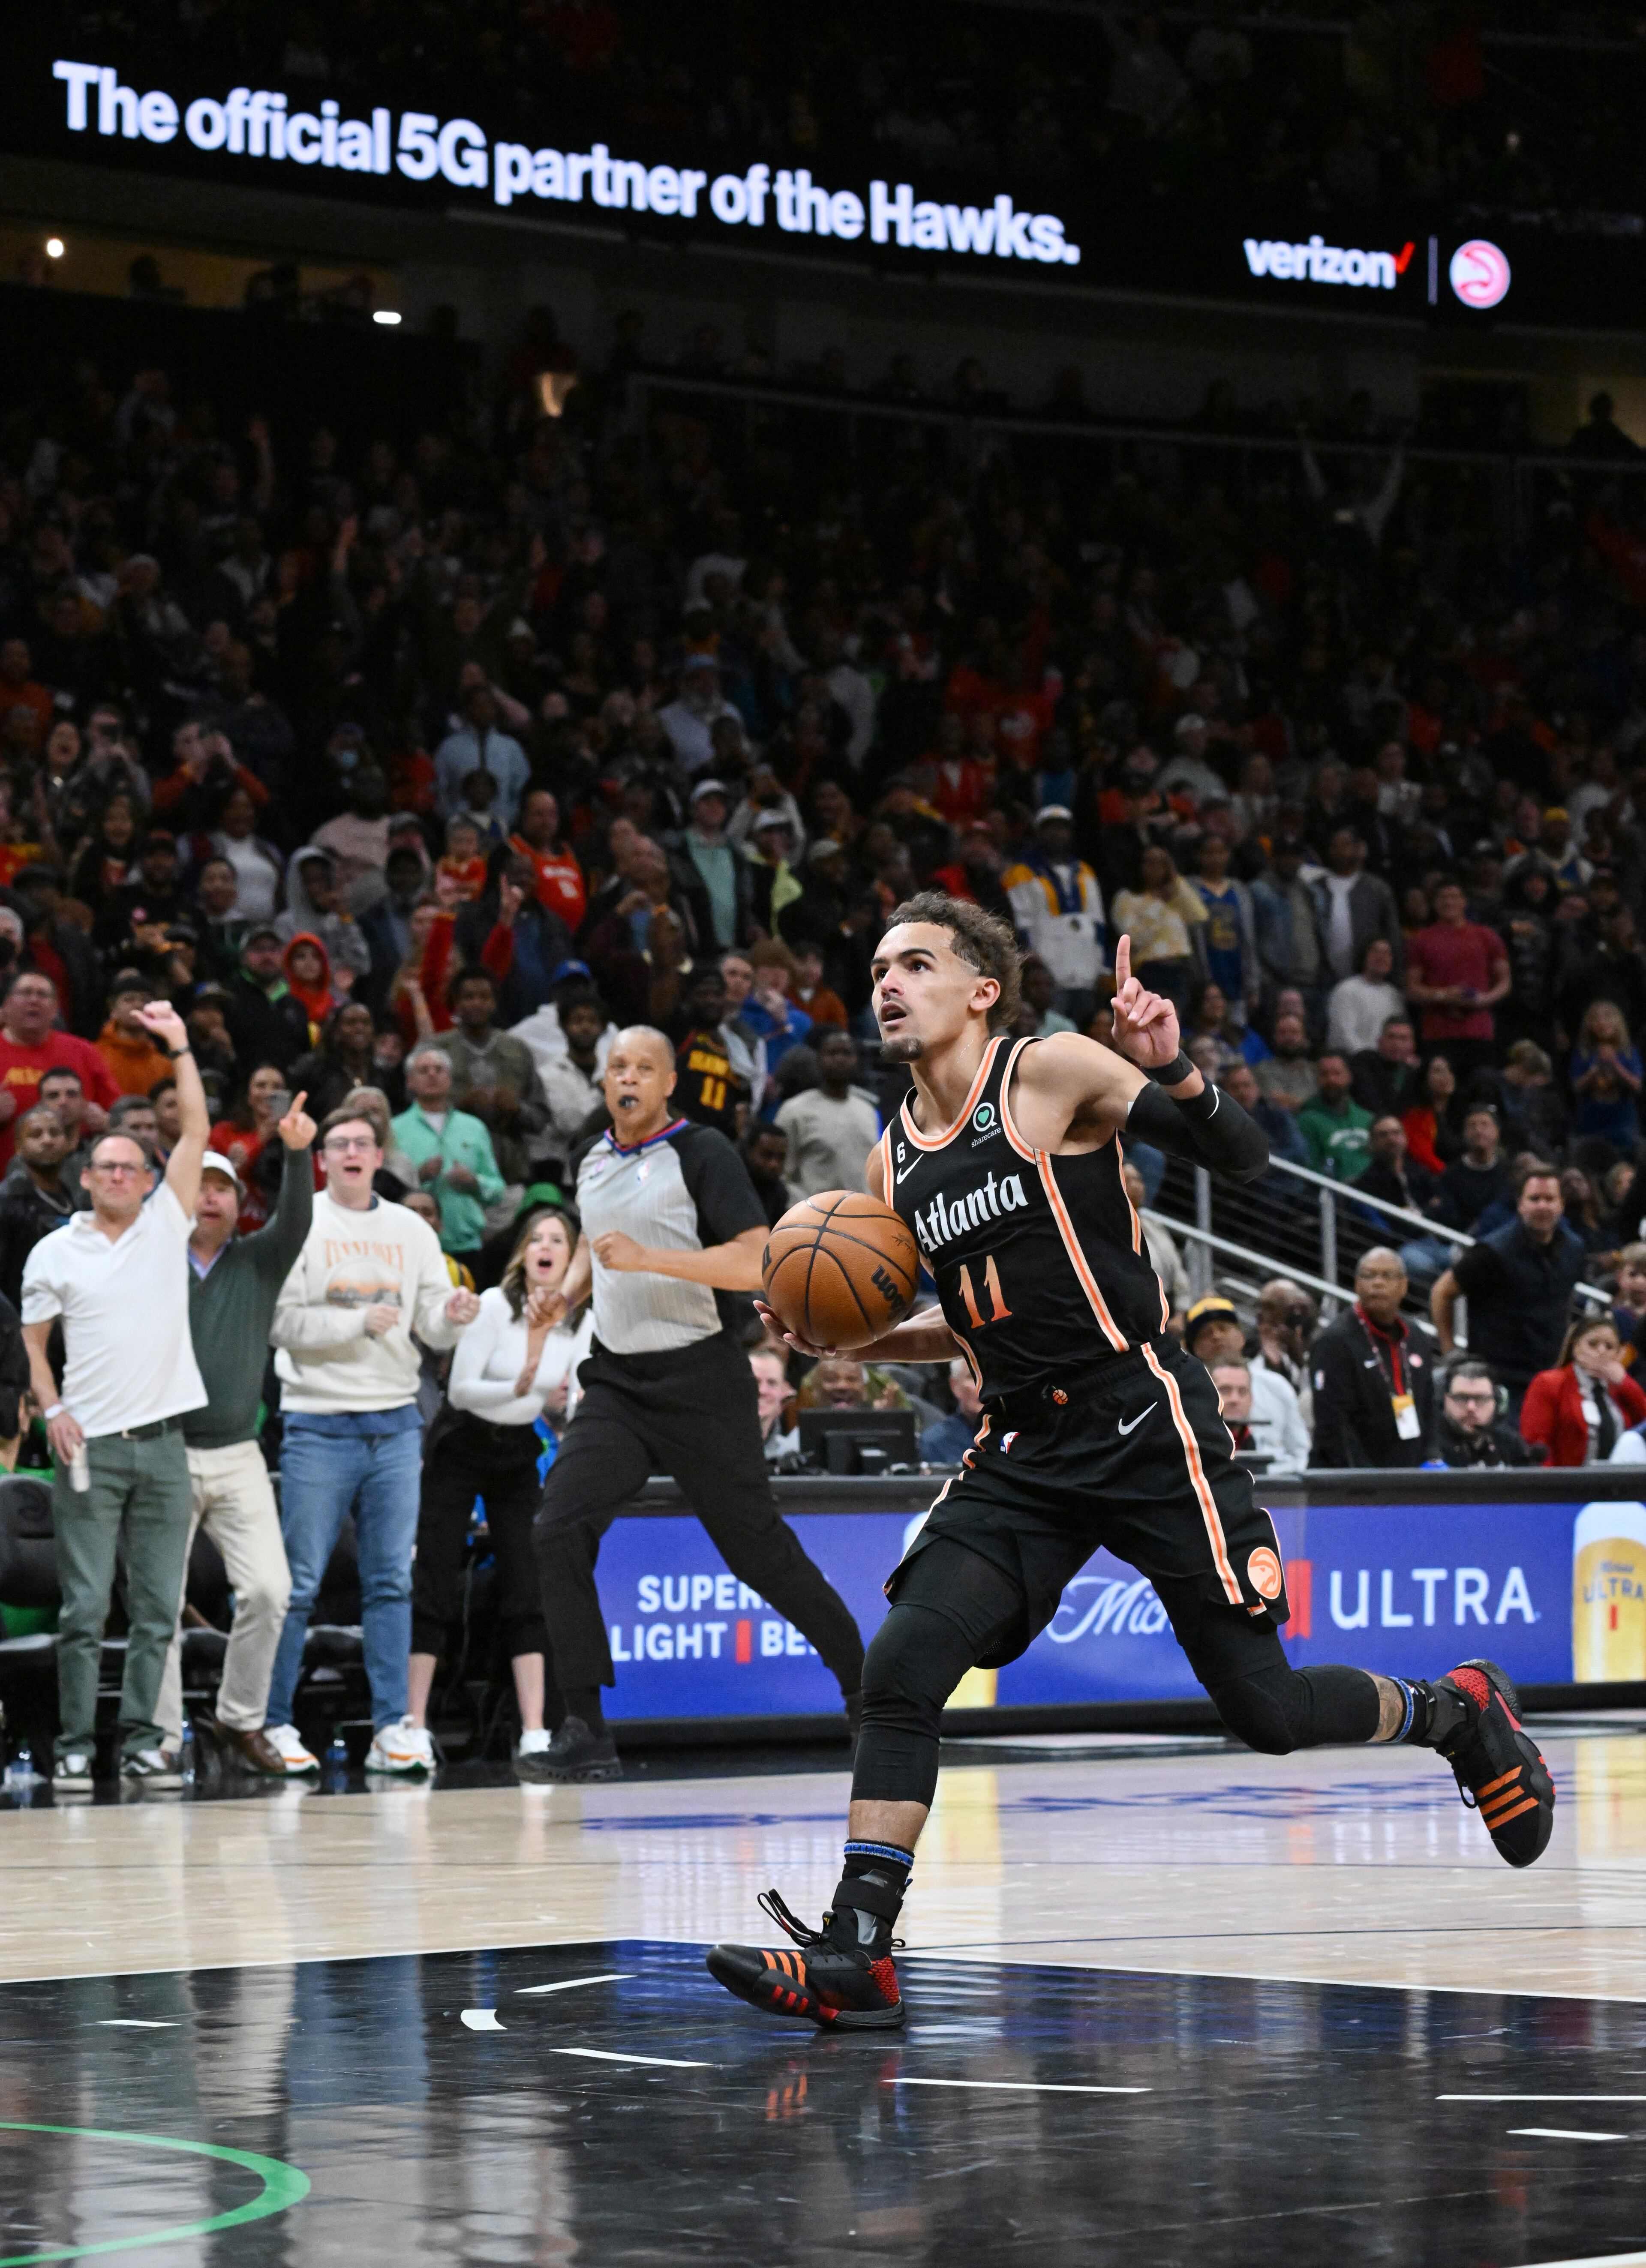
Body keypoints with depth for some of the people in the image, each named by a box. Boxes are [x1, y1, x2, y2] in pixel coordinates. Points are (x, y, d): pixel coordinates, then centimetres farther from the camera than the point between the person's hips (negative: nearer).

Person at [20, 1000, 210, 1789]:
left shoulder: (166, 1227, 9)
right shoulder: (55, 1252, 5)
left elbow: (197, 1133, 3)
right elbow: (31, 1339, 9)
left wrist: (180, 1048, -1)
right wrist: (52, 1409, -5)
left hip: (162, 1444, 2)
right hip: (90, 1448, -2)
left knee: (156, 1612, 3)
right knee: (84, 1609, -3)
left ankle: (142, 1744, 8)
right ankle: (75, 1746, 1)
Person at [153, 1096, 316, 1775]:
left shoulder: (258, 1261, 9)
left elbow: (296, 1221, -9)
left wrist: (297, 1154, -25)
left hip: (238, 1458, 2)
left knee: (268, 1590, -9)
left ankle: (239, 1721, 7)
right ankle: (163, 1739, 4)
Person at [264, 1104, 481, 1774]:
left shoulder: (411, 1230, 12)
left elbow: (432, 1328, 8)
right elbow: (281, 1322, -8)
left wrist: (452, 1316, -14)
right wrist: (358, 1322, -15)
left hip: (396, 1424, 4)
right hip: (319, 1422, -4)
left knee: (391, 1581, 3)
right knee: (299, 1582, -4)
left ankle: (392, 1727, 5)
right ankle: (274, 1724, 2)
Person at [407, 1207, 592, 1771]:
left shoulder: (580, 1324, -5)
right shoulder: (494, 1306, -17)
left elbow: (570, 1403, -1)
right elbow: (460, 1389, -18)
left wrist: (564, 1400, -24)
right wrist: (519, 1388, -33)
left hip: (519, 1453, 4)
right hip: (460, 1446, -4)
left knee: (526, 1592, -4)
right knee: (434, 1583, -6)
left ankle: (534, 1733, -7)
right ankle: (413, 1725, -3)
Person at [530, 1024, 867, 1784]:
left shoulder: (701, 1153, -10)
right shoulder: (591, 1160, 11)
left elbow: (756, 1264, -20)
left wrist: (646, 1258, -27)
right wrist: (566, 1294, 11)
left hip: (700, 1383, -5)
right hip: (617, 1380, 5)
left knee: (757, 1549, 5)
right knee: (559, 1533, -15)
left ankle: (862, 1681, 28)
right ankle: (586, 1731, -12)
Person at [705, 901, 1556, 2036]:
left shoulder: (1053, 1071, -7)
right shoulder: (894, 1164, 12)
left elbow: (1243, 1156, -10)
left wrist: (1173, 1069, -29)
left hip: (1145, 1425, -6)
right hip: (1025, 1451, 6)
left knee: (1266, 1709, -2)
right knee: (901, 1671, -12)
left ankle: (1457, 1712, 27)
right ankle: (856, 1954, -11)